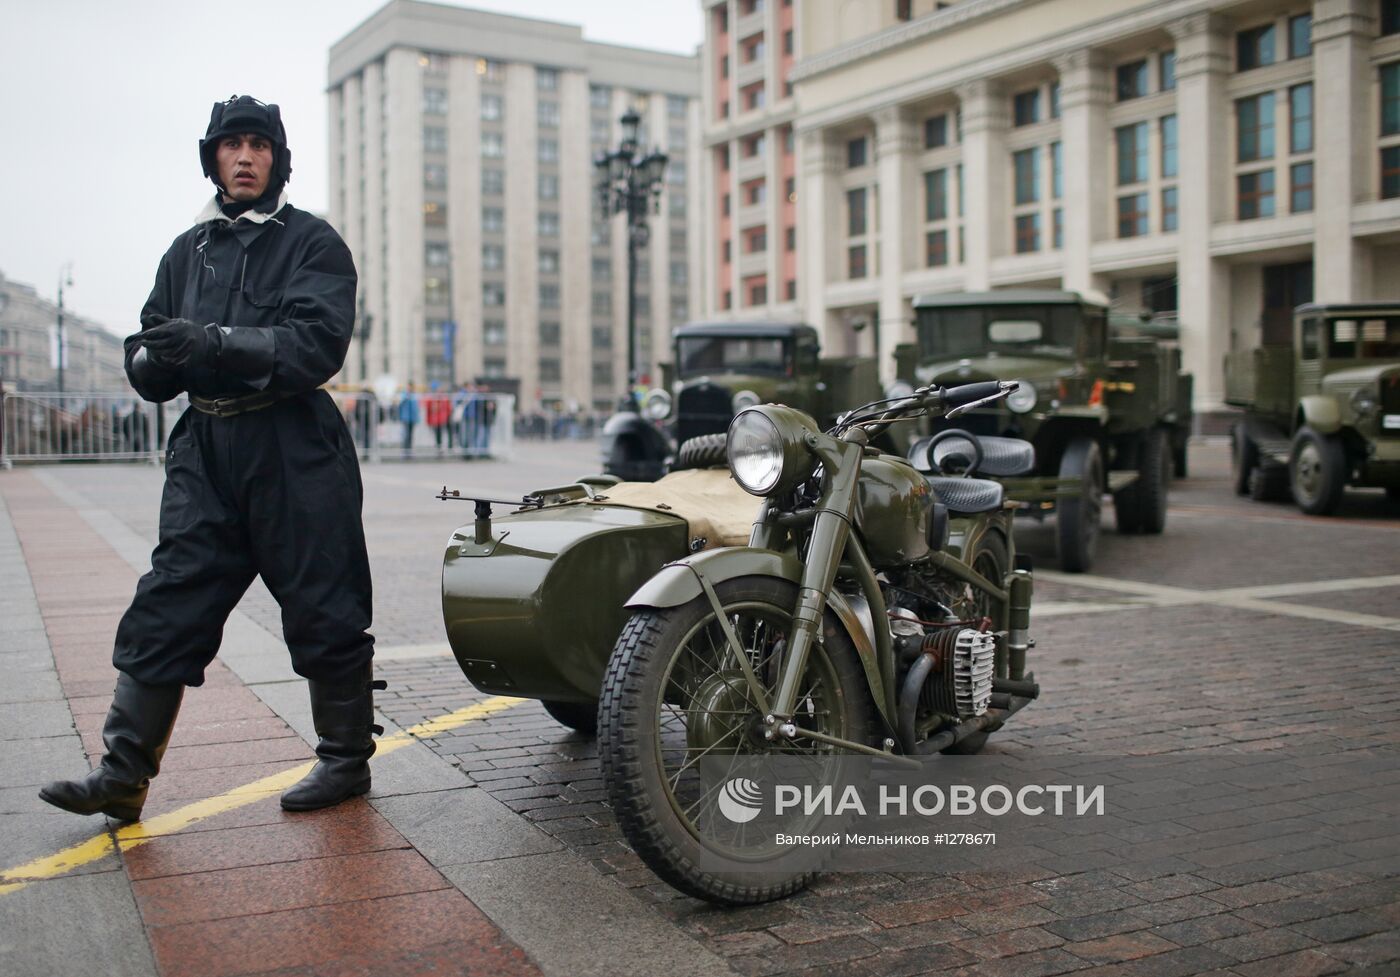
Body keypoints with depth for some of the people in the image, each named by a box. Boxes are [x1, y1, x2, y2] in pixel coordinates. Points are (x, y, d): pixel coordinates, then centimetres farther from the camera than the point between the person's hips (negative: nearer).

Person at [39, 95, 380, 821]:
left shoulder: (313, 243, 1)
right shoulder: (188, 252, 18)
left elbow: (319, 343, -16)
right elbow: (143, 365, 13)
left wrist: (217, 342, -27)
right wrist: (159, 357, -11)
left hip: (295, 453, -5)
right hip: (205, 450, 5)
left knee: (323, 613, 2)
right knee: (164, 612, 1)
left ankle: (346, 759, 16)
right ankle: (122, 774, 5)